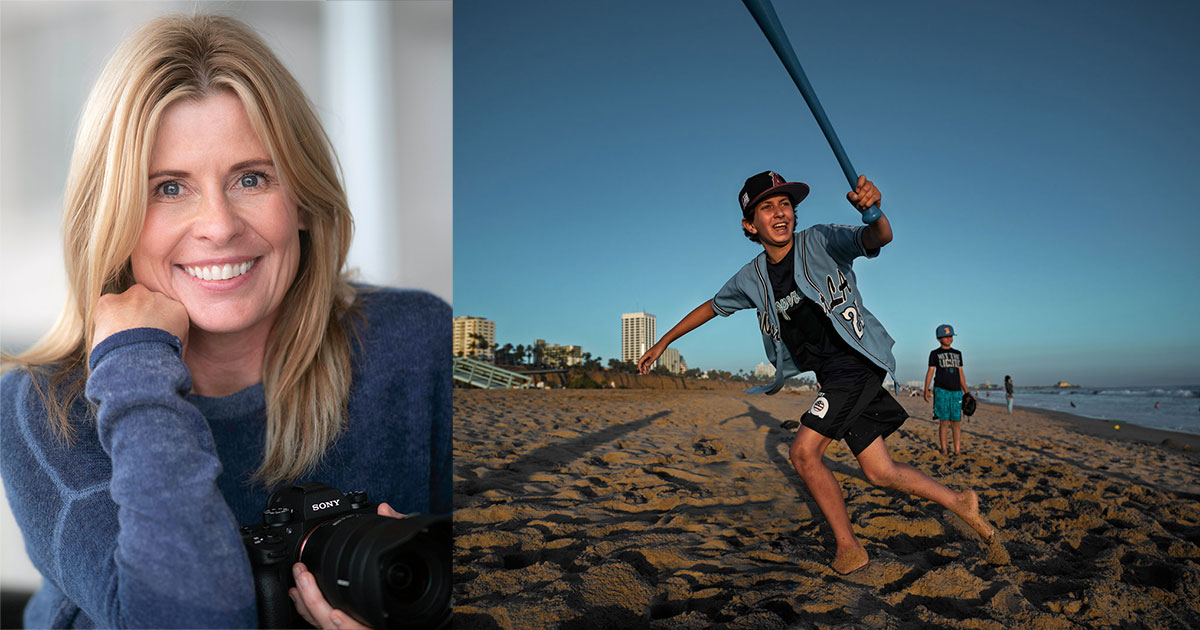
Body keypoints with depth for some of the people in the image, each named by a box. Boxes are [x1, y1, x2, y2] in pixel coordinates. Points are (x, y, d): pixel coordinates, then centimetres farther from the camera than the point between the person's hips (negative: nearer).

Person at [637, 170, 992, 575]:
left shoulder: (821, 242, -8)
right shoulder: (753, 278, 7)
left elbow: (878, 239, -24)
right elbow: (712, 307, 22)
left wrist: (872, 211, -48)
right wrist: (663, 343, 24)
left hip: (857, 362, -6)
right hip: (833, 377, 6)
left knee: (804, 452, -14)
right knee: (879, 472, 5)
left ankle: (848, 549, 0)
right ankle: (959, 502, 24)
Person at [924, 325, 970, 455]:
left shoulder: (957, 354, 18)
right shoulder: (934, 353, 6)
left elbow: (961, 373, 19)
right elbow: (930, 371, 1)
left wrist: (966, 393, 14)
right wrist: (926, 390, -10)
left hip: (956, 391, 4)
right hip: (941, 391, -4)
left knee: (957, 422, 0)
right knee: (944, 422, -5)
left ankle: (957, 451, 2)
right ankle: (944, 450, 1)